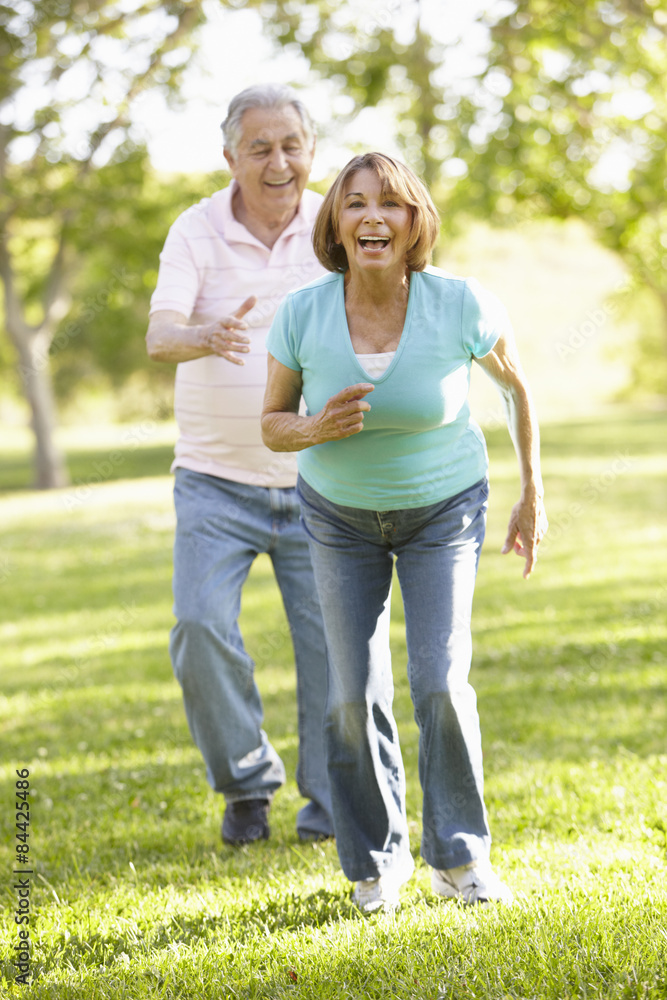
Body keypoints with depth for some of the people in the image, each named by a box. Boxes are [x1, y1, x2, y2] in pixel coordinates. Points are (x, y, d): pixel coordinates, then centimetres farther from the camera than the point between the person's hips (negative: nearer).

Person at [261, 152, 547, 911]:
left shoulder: (460, 305, -25)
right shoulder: (301, 315, -23)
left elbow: (515, 385, -5)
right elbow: (273, 424, -8)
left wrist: (533, 496, -1)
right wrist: (317, 430, -31)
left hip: (443, 507, -1)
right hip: (341, 511, 1)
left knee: (441, 684, -14)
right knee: (355, 695, -2)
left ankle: (458, 857, 7)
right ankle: (377, 861, 19)